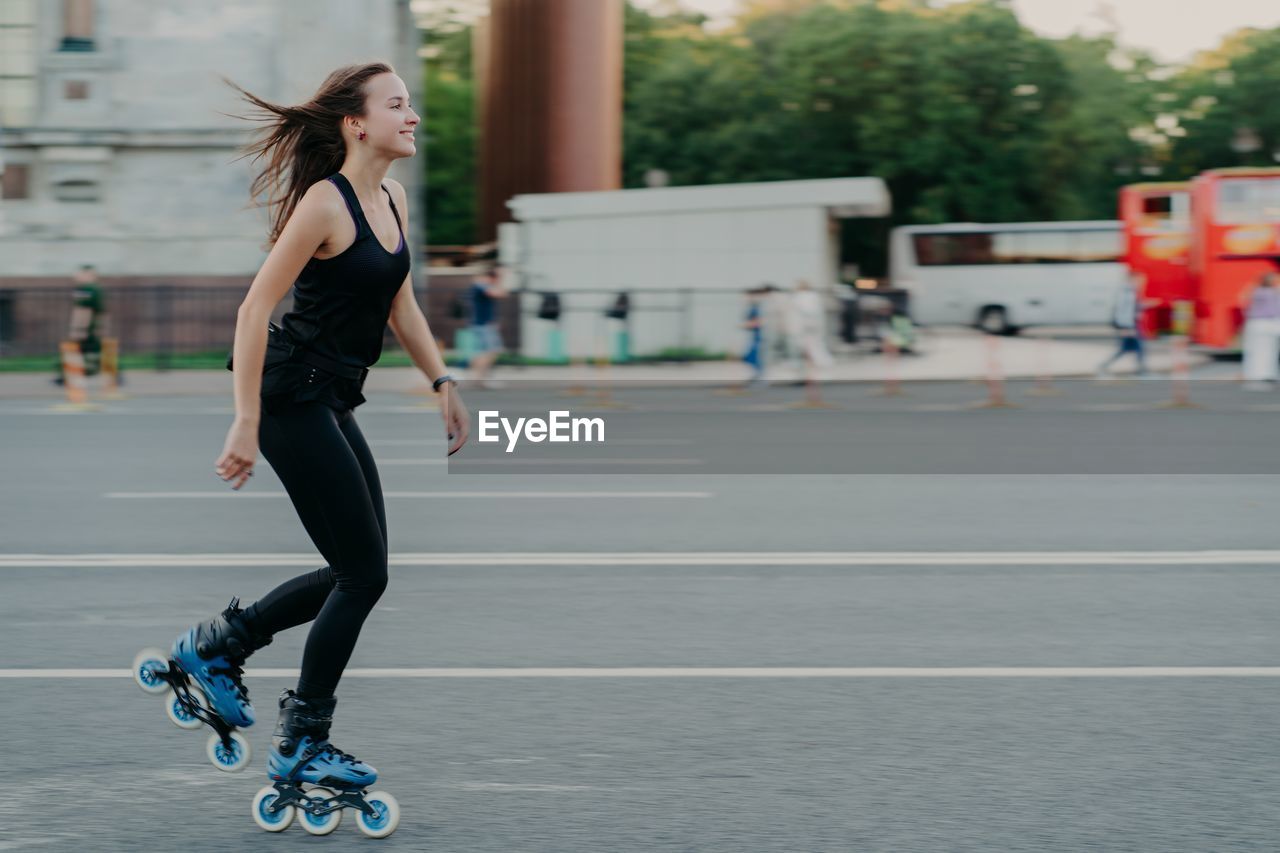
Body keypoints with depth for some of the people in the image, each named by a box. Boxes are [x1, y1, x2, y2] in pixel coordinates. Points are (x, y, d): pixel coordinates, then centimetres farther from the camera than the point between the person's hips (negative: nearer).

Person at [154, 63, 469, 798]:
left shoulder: (394, 198, 9)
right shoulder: (325, 202, -17)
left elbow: (401, 306, 20)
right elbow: (254, 310, -19)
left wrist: (444, 383, 14)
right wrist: (246, 424, -22)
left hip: (334, 400, 9)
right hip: (294, 397, -9)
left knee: (357, 572, 12)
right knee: (365, 574, -3)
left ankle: (217, 643, 27)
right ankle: (301, 749, 10)